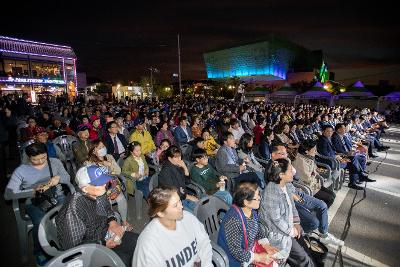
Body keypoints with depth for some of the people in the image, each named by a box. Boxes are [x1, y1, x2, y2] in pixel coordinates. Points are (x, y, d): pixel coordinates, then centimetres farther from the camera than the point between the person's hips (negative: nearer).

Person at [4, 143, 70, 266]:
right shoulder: (21, 171, -2)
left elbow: (67, 178, 10)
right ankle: (39, 252, 0)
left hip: (56, 197, 1)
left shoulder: (55, 162, 4)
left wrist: (58, 177, -13)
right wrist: (33, 191, -19)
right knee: (41, 222, -31)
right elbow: (8, 194, -6)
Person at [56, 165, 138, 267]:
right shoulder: (74, 210, -31)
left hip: (104, 233, 7)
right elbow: (73, 246, -23)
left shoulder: (99, 192, -12)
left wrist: (112, 221, -8)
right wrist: (104, 244, -22)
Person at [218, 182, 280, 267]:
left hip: (252, 249, 7)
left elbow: (259, 231, 8)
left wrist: (266, 245, -7)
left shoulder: (252, 211, -8)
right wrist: (259, 257, -18)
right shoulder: (233, 220, -32)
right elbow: (236, 252, -25)